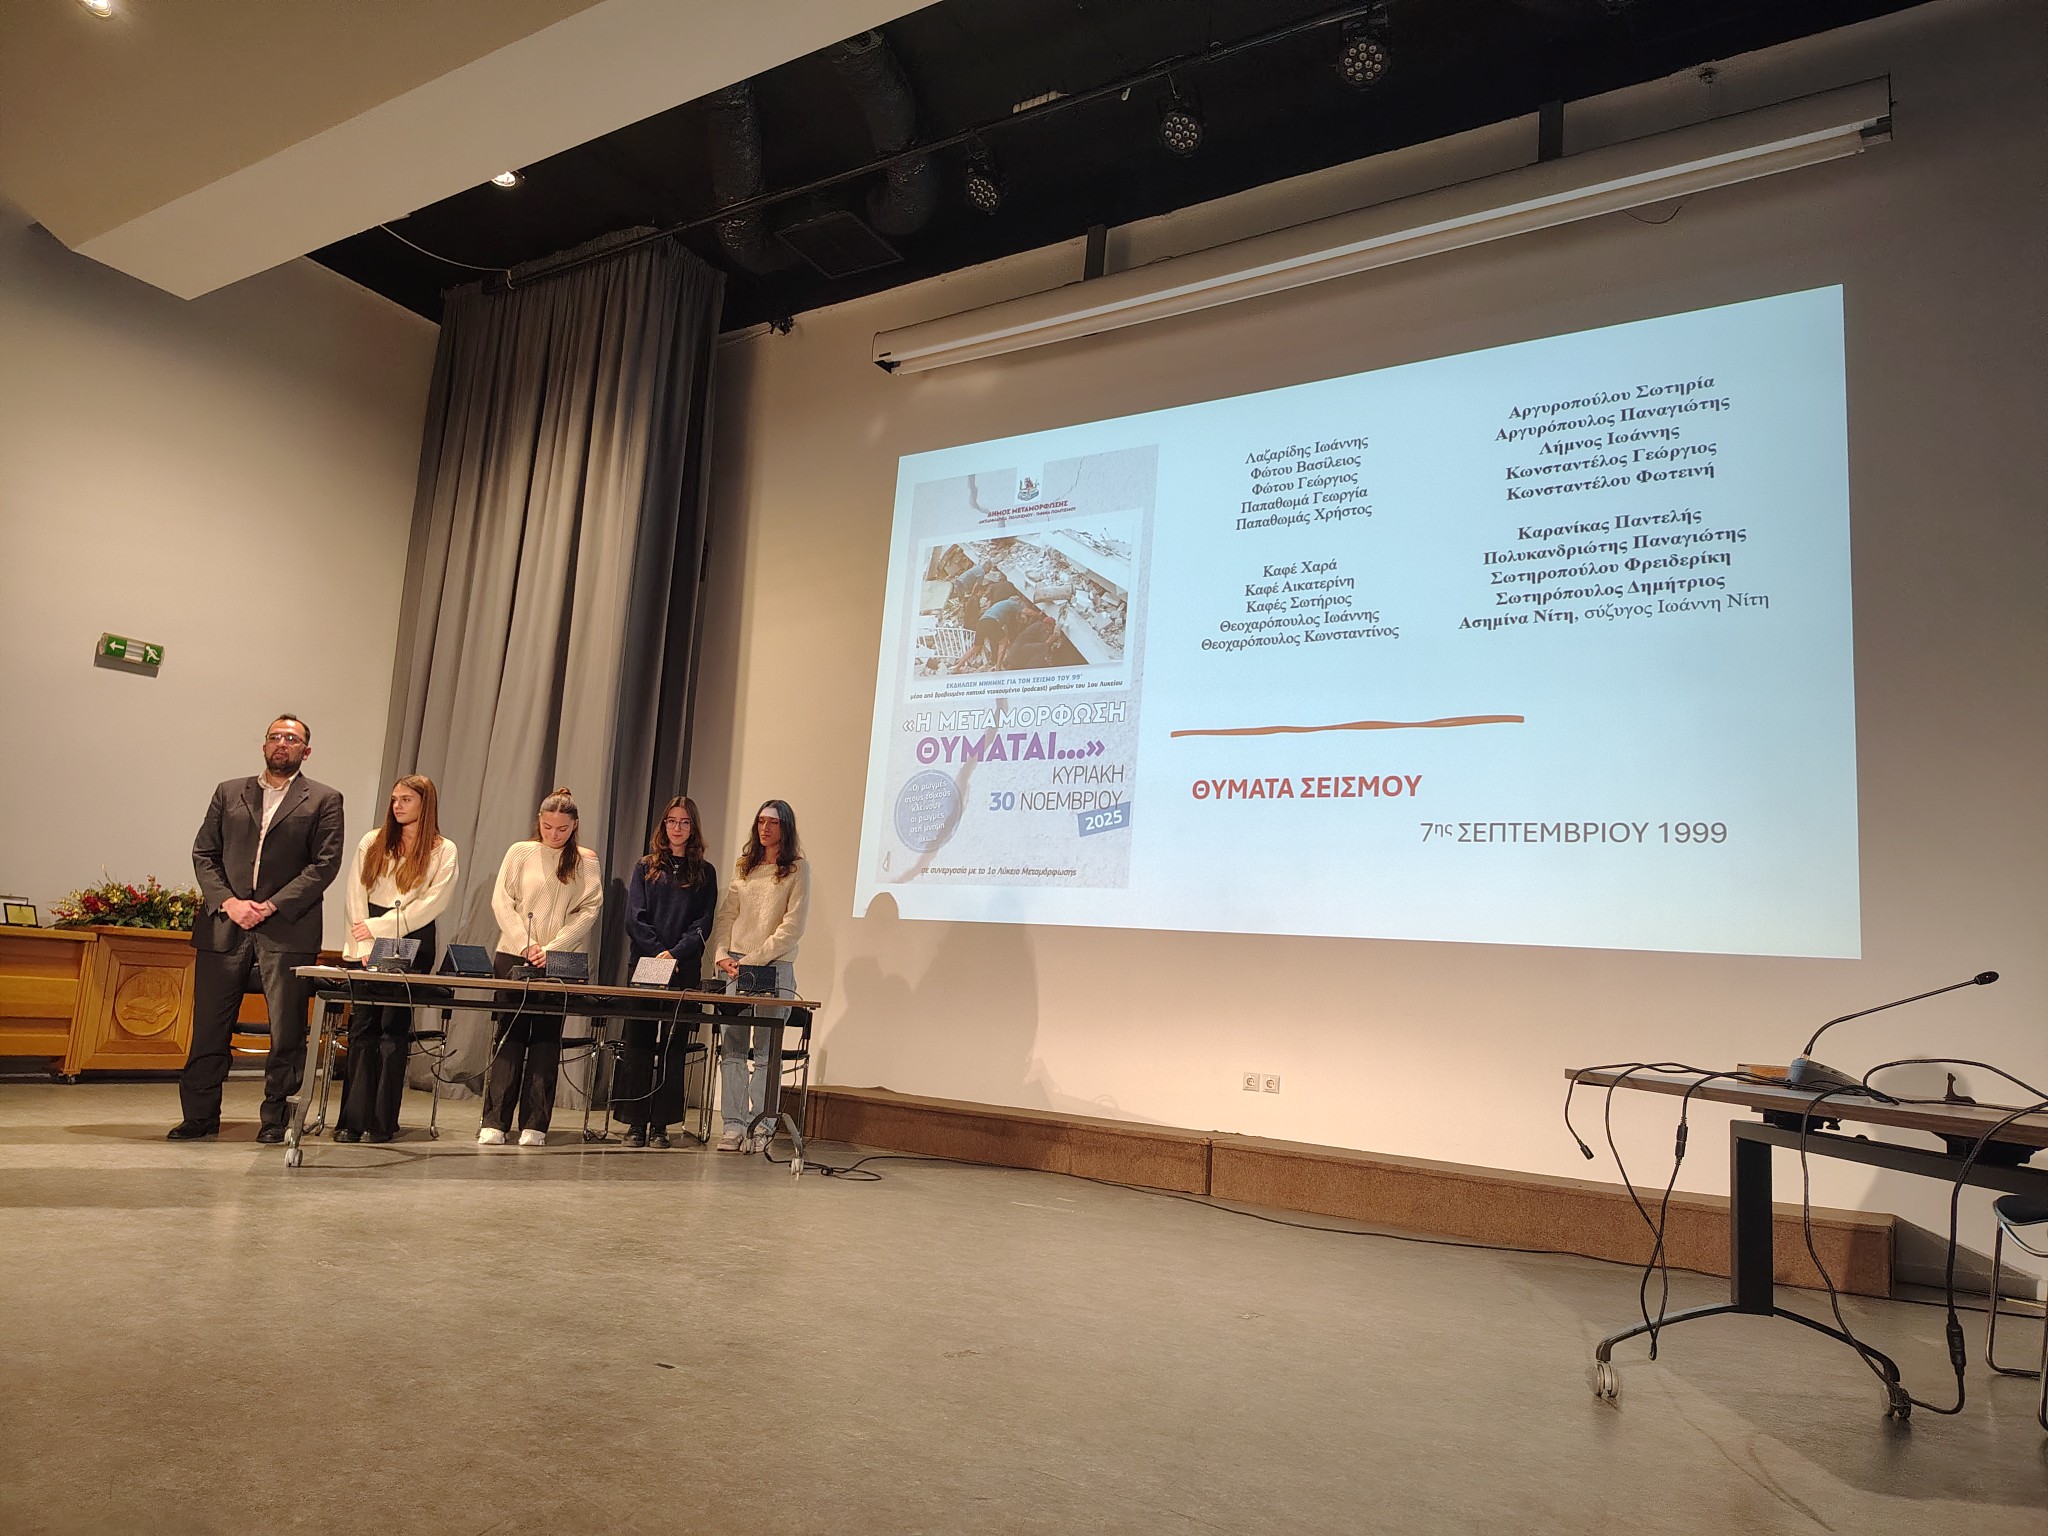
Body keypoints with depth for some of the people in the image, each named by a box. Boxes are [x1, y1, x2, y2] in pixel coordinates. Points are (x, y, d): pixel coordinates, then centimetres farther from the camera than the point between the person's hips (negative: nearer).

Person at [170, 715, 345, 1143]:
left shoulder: (323, 801, 6)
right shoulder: (228, 793, 16)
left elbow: (325, 864, -2)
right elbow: (203, 854, 11)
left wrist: (272, 906, -11)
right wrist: (228, 901, -6)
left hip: (287, 930, -3)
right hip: (224, 926, 3)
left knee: (287, 1031, -1)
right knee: (208, 1026, 6)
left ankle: (277, 1118, 8)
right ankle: (200, 1115, 17)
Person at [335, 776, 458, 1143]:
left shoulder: (443, 851, 3)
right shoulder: (372, 843, 12)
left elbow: (432, 903, -6)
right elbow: (356, 896, 5)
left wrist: (379, 927, -10)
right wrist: (364, 946, -6)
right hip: (366, 944, 3)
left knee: (394, 1027, -4)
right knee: (362, 1026, -1)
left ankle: (382, 1122, -1)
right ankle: (353, 1120, 1)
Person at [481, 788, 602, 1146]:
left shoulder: (585, 862, 5)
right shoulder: (521, 852, 6)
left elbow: (589, 910, -2)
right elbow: (502, 901, 1)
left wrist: (552, 948, -11)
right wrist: (524, 945, -10)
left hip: (560, 962, 0)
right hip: (514, 956, 0)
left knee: (546, 1039, 0)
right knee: (509, 1035, -1)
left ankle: (534, 1126, 2)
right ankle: (494, 1123, 0)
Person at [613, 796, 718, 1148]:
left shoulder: (704, 874, 11)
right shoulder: (645, 868, 11)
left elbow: (703, 924, 2)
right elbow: (635, 918, 2)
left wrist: (675, 953, -12)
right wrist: (657, 953, -10)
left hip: (685, 970, 0)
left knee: (674, 1047, -1)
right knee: (637, 1045, -2)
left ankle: (661, 1125, 4)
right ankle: (635, 1122, 4)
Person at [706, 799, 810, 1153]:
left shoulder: (797, 867, 1)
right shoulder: (745, 866, 17)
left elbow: (793, 925, -7)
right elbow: (725, 915, 15)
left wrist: (754, 960, -12)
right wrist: (721, 955, -2)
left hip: (774, 968, -4)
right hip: (733, 966, 5)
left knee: (764, 1051, -4)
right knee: (731, 1047, 0)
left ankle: (761, 1125, 0)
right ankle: (733, 1125, 3)